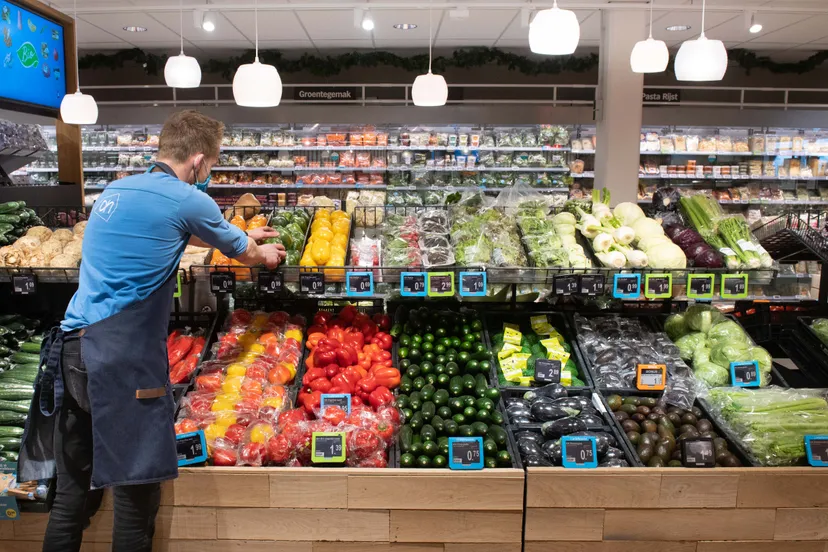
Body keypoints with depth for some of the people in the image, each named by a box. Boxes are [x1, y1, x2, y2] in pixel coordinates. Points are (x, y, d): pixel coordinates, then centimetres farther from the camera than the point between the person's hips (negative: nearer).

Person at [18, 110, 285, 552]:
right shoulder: (187, 200, -6)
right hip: (124, 358, -8)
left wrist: (240, 236, 44)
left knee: (72, 490, 15)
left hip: (70, 349, 8)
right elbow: (243, 254, 11)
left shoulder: (116, 190, 17)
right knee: (137, 491, 4)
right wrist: (266, 255, 34)